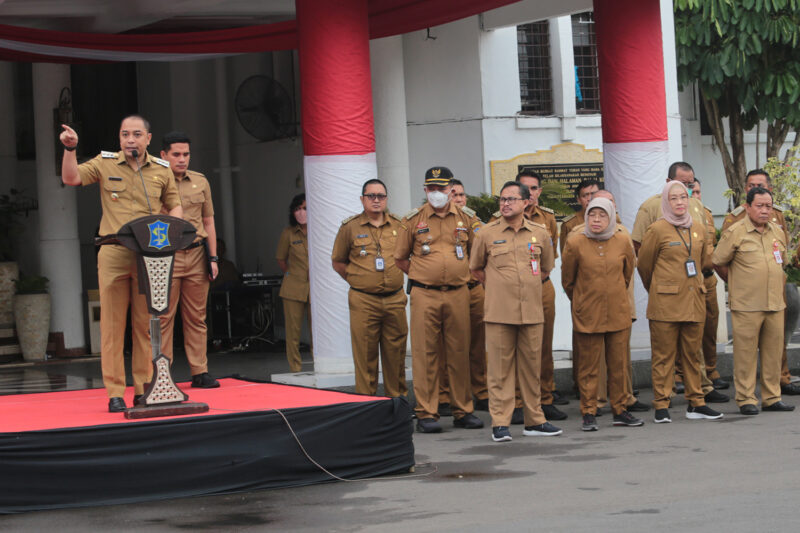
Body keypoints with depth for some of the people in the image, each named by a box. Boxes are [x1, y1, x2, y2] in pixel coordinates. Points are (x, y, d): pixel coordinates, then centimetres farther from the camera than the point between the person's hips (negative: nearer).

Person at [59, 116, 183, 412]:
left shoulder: (162, 170, 11)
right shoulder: (105, 164, 6)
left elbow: (174, 205, 19)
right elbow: (71, 178, -2)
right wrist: (70, 149, -17)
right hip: (113, 255, -2)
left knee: (146, 324, 4)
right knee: (112, 324, -2)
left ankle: (144, 389, 10)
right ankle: (115, 392, 0)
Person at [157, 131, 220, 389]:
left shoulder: (200, 182, 14)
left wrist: (213, 257, 11)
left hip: (196, 255, 4)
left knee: (196, 317, 5)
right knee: (163, 317, -3)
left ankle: (199, 371, 8)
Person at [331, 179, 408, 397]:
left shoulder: (399, 225, 9)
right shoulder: (350, 227, 2)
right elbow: (337, 262, 11)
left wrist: (397, 278, 12)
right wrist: (357, 280, 4)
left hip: (395, 299, 2)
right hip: (363, 302, -2)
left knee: (395, 353, 6)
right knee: (365, 355, -2)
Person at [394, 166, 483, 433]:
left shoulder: (465, 218, 7)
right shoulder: (413, 220, 3)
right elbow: (400, 258, 10)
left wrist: (462, 274, 13)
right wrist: (423, 277, 7)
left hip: (458, 293, 2)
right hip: (425, 294, -2)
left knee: (459, 352, 5)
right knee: (425, 353, -2)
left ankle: (463, 410, 13)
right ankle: (426, 413, 2)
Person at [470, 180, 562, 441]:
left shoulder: (539, 233, 8)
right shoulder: (487, 234, 2)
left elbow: (546, 268, 22)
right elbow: (476, 268, 15)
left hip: (532, 312, 2)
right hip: (498, 312, -2)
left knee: (532, 367, 7)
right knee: (500, 368, -2)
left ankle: (534, 420, 16)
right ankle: (500, 423, 2)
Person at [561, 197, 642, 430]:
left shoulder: (623, 241, 0)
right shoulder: (575, 243, -7)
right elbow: (567, 279, 7)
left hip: (618, 313, 2)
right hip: (587, 314, -2)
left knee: (619, 364, 8)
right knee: (588, 366, 2)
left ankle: (620, 410, 19)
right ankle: (588, 413, 9)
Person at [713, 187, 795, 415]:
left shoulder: (778, 232, 12)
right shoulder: (735, 232, -6)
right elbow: (718, 263, -1)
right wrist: (737, 283, 6)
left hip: (775, 303, 5)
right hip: (746, 304, -5)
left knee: (773, 351, 8)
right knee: (746, 352, -2)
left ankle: (772, 397, 16)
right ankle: (746, 399, 4)